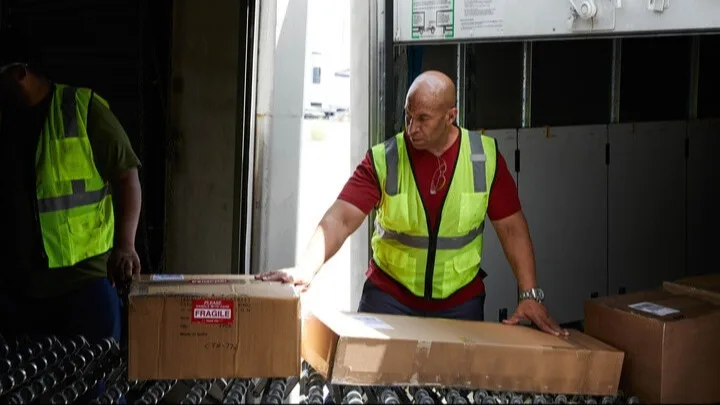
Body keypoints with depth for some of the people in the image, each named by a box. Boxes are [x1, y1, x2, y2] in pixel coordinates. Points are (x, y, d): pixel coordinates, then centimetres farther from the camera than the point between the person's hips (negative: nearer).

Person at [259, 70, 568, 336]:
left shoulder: (485, 156, -6)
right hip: (389, 295, -1)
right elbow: (341, 219, -20)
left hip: (461, 302, 1)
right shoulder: (383, 159, -11)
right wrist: (304, 269, -36)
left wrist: (530, 295, -9)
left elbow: (512, 228, -2)